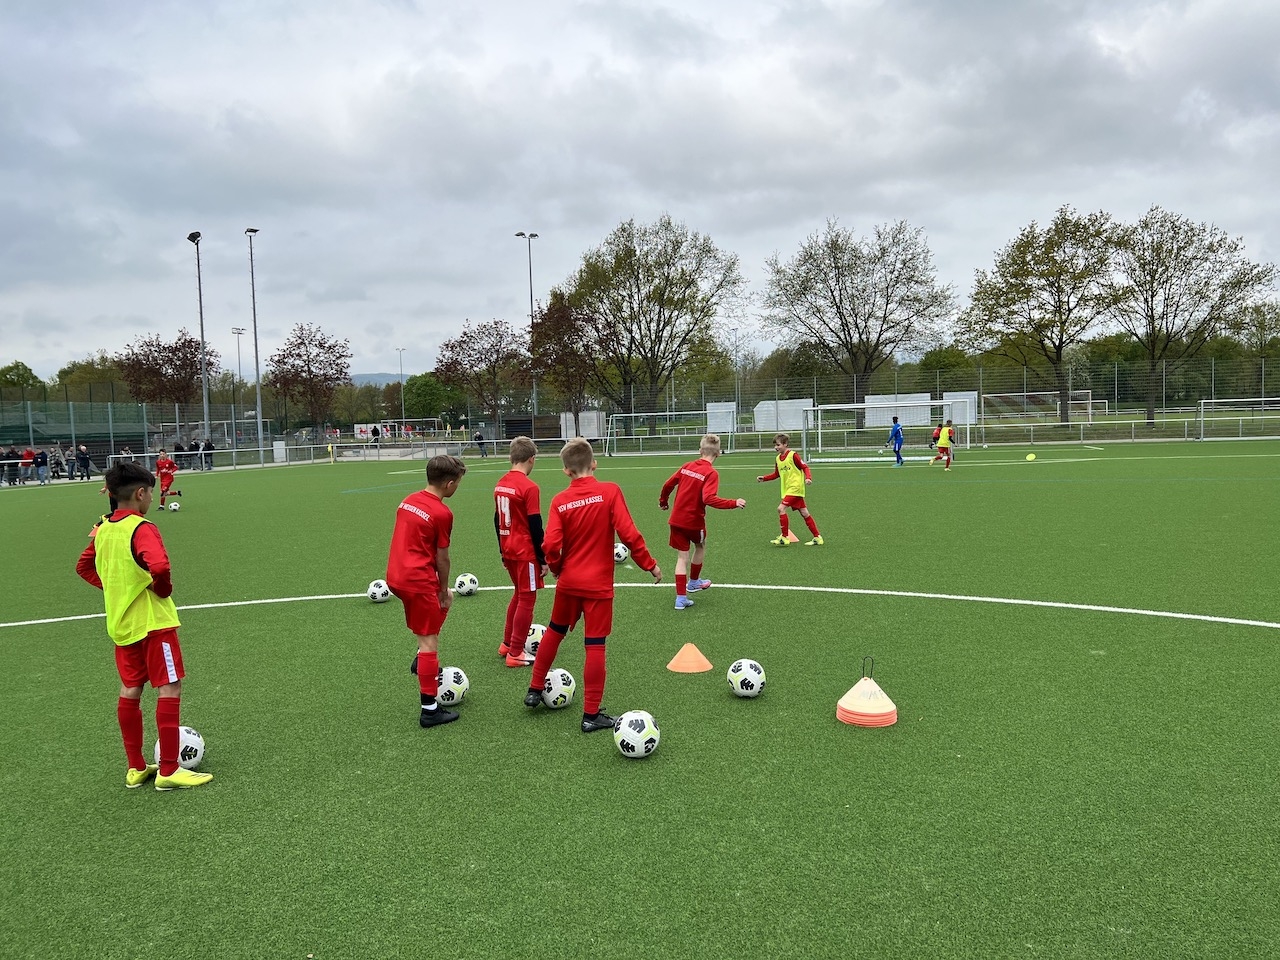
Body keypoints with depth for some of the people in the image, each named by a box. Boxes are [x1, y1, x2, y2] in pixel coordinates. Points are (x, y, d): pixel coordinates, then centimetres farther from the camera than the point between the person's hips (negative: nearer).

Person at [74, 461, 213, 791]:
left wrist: (112, 587, 13)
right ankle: (168, 770, 0)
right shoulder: (142, 528, -20)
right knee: (169, 689, -2)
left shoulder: (103, 529, 6)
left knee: (130, 691, 14)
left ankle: (135, 768, 23)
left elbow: (84, 566, 19)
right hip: (153, 621, -8)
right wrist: (164, 590, -16)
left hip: (121, 624, 8)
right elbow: (160, 567, -35)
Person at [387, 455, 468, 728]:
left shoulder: (408, 501, 9)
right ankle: (429, 710, 3)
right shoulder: (442, 513, -15)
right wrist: (444, 590, 5)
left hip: (395, 575, 8)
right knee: (429, 641, -1)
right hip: (418, 580, -8)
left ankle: (423, 661, 29)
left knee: (439, 607, 31)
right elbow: (441, 558, -9)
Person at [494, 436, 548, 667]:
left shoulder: (500, 484, 5)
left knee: (519, 594, 22)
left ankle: (507, 644, 30)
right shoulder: (529, 487, -18)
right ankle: (516, 654, 8)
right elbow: (535, 526, -17)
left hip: (509, 550, 8)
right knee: (527, 599, 3)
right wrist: (542, 559, -10)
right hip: (526, 552, -8)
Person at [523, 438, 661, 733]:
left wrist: (557, 568, 8)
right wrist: (649, 564, -5)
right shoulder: (610, 491, -12)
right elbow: (629, 534, -17)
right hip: (599, 585, -3)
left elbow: (551, 546, -12)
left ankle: (535, 690, 37)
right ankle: (591, 715, 11)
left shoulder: (559, 501, -5)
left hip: (568, 582, 3)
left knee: (554, 632, 24)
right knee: (595, 647, 3)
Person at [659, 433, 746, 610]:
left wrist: (663, 501, 25)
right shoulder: (711, 473, -16)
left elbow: (668, 484, 7)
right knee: (700, 547, 26)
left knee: (682, 557, 9)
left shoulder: (687, 466, 1)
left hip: (676, 519, 4)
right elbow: (709, 499, -29)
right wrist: (734, 503, -27)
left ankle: (681, 598, 4)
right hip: (694, 521, -4)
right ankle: (693, 582, 43)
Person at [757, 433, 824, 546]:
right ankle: (817, 538, 14)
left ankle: (784, 537, -9)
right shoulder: (777, 458, 11)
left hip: (795, 487, -7)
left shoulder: (793, 455, -11)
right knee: (804, 513, 9)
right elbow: (776, 474, 21)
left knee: (781, 508, -16)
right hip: (787, 489, 8)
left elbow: (805, 467, -10)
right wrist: (763, 478, 10)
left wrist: (808, 478, -26)